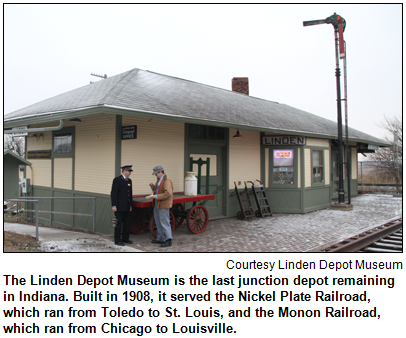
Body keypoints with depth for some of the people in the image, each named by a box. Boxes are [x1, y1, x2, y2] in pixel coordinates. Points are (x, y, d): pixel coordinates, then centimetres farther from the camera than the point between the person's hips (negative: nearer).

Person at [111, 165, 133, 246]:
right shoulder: (117, 180, -8)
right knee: (119, 223, -1)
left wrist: (131, 205, 16)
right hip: (119, 207, -7)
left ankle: (125, 238, 24)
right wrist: (114, 205, -16)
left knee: (127, 223, 11)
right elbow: (113, 193, -12)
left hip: (127, 207, 7)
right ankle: (117, 240, 9)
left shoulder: (129, 181, 15)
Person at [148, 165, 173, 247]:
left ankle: (168, 240, -2)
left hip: (163, 206, -10)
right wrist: (153, 186, 5)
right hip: (157, 205, 10)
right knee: (158, 223, 16)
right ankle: (160, 239, 25)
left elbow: (168, 193, -27)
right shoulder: (159, 180, 14)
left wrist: (156, 196, -26)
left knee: (164, 222, -7)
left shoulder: (166, 181, -17)